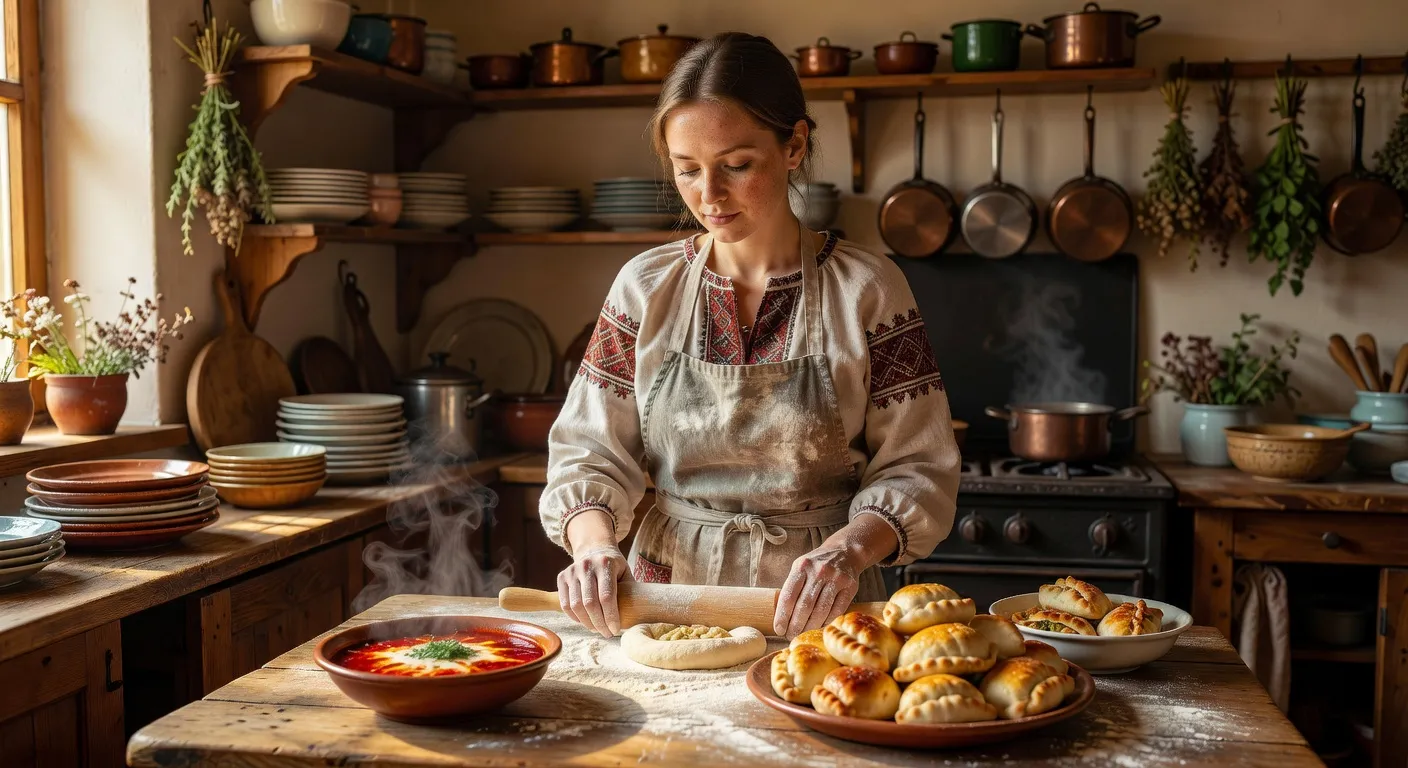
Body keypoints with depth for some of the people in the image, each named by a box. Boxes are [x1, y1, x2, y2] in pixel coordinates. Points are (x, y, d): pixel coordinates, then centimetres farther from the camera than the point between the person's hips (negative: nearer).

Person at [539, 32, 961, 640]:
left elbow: (916, 469, -2)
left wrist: (850, 548, -21)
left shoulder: (867, 289, -2)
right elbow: (589, 451, 4)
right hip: (667, 597, 2)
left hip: (815, 606, -1)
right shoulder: (644, 288, 4)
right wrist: (593, 542, -16)